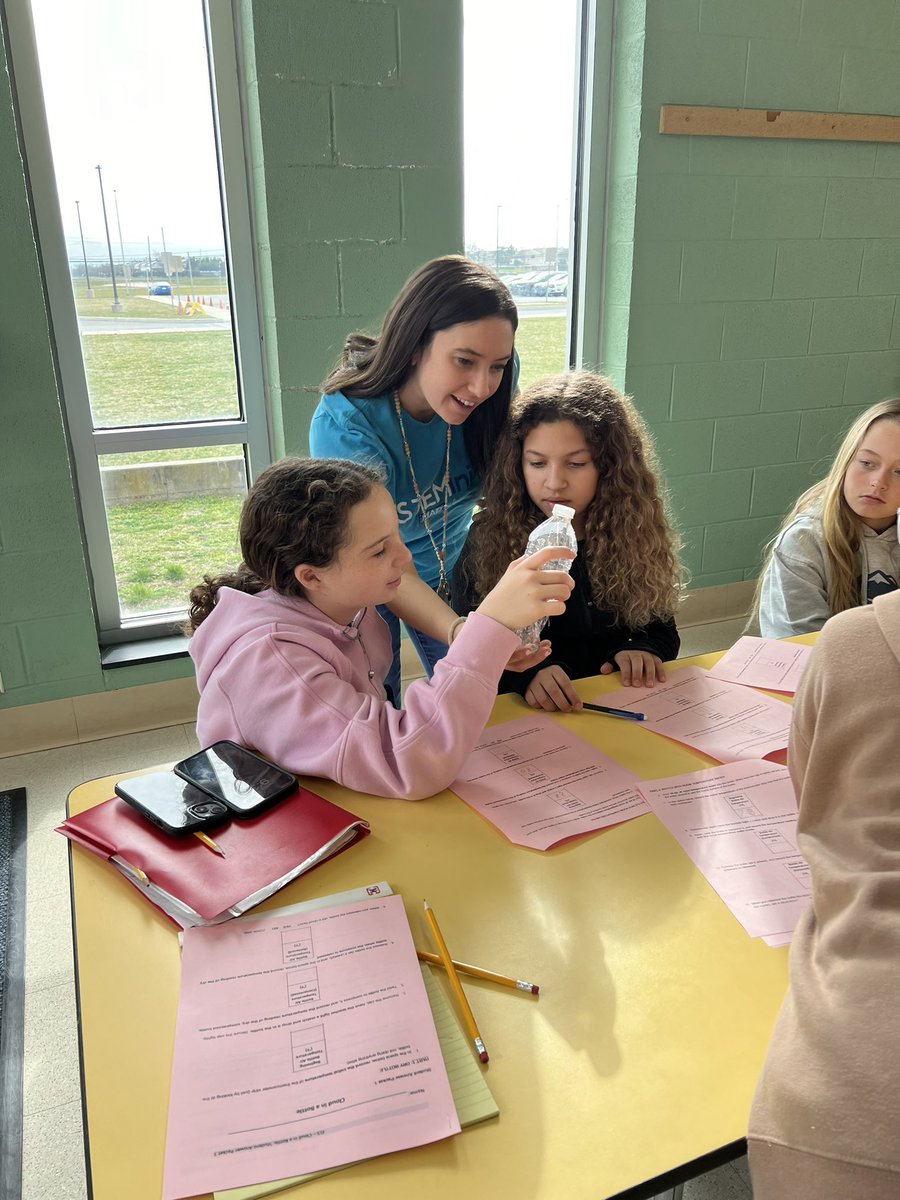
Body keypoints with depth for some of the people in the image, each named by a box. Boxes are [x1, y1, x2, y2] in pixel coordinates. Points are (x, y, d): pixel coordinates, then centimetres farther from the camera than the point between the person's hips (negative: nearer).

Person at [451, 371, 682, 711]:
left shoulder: (636, 533, 4)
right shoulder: (488, 537, -6)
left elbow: (661, 630, 14)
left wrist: (644, 651, -9)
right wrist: (524, 672, -28)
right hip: (520, 714, -3)